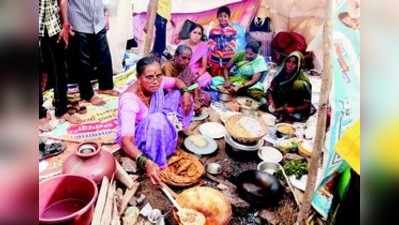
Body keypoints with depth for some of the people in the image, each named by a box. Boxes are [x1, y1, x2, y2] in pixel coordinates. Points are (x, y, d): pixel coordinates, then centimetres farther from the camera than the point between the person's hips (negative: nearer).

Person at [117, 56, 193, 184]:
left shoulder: (155, 83, -18)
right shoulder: (130, 100, -36)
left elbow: (177, 81, 4)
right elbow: (126, 141, -42)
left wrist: (185, 92, -19)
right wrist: (146, 163, -58)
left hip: (155, 131, 7)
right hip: (134, 138, -7)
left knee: (179, 94, -2)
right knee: (156, 120, -39)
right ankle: (156, 161, -20)